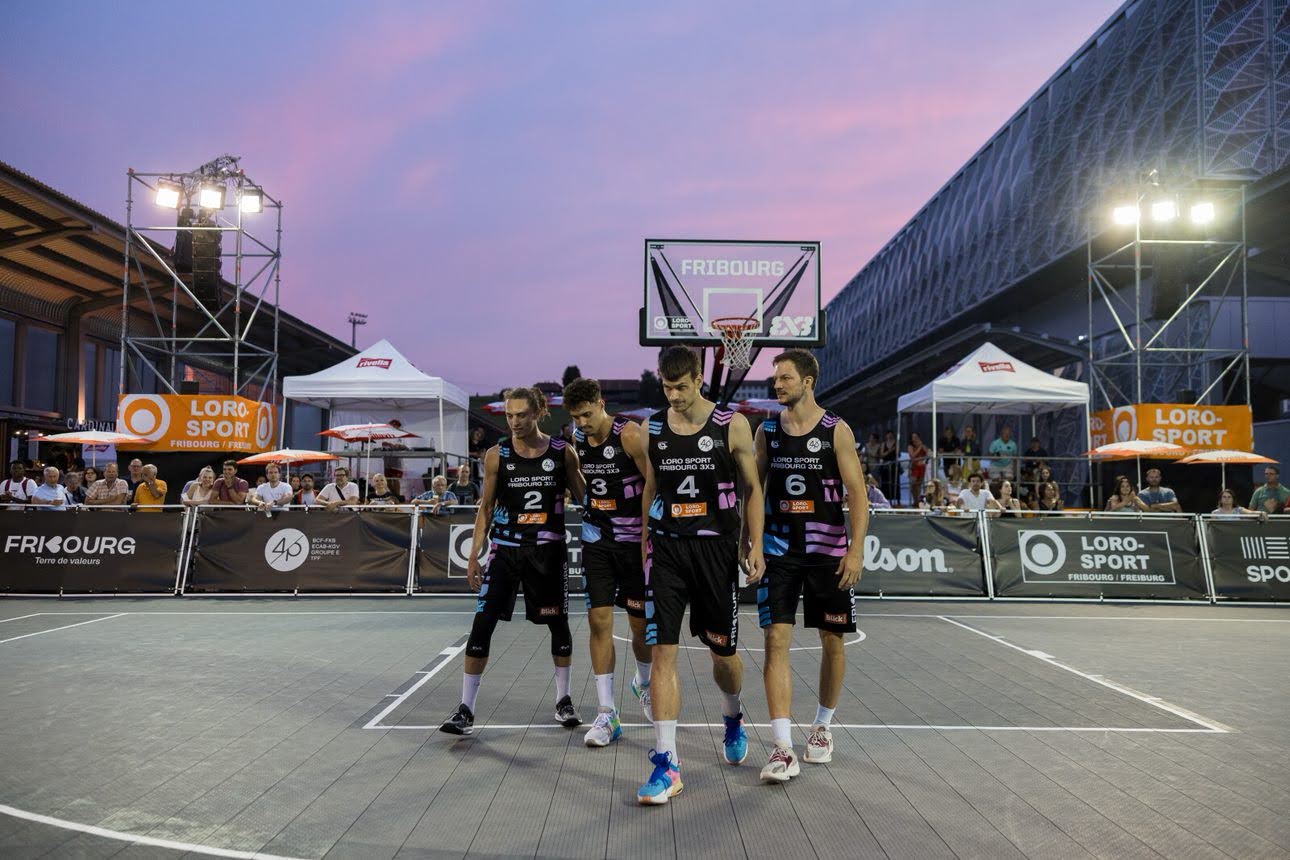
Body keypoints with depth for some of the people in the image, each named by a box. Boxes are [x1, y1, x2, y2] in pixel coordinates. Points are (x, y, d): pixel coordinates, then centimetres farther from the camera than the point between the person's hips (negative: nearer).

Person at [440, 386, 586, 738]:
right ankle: (465, 708, 4)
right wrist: (473, 557, 1)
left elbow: (585, 497, 7)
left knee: (558, 624, 8)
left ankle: (563, 699, 27)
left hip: (548, 550, 0)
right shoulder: (497, 455, -2)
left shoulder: (563, 453, -3)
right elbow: (486, 507, 4)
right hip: (505, 548, 0)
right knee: (482, 624, -6)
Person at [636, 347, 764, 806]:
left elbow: (753, 488, 2)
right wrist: (644, 544, 13)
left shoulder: (733, 425, -3)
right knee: (662, 651, -8)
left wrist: (755, 545, -6)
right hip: (666, 548, 2)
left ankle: (732, 718, 44)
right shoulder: (653, 428, 5)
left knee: (723, 650, 12)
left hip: (715, 548, -1)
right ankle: (666, 764, -3)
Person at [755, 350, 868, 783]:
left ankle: (822, 726, 31)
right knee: (776, 642, -7)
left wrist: (856, 549, -15)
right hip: (779, 550, 2)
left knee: (832, 642, 10)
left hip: (829, 550, -2)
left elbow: (858, 493, -7)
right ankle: (783, 749, -6)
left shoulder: (837, 431, -5)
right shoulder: (767, 431, 5)